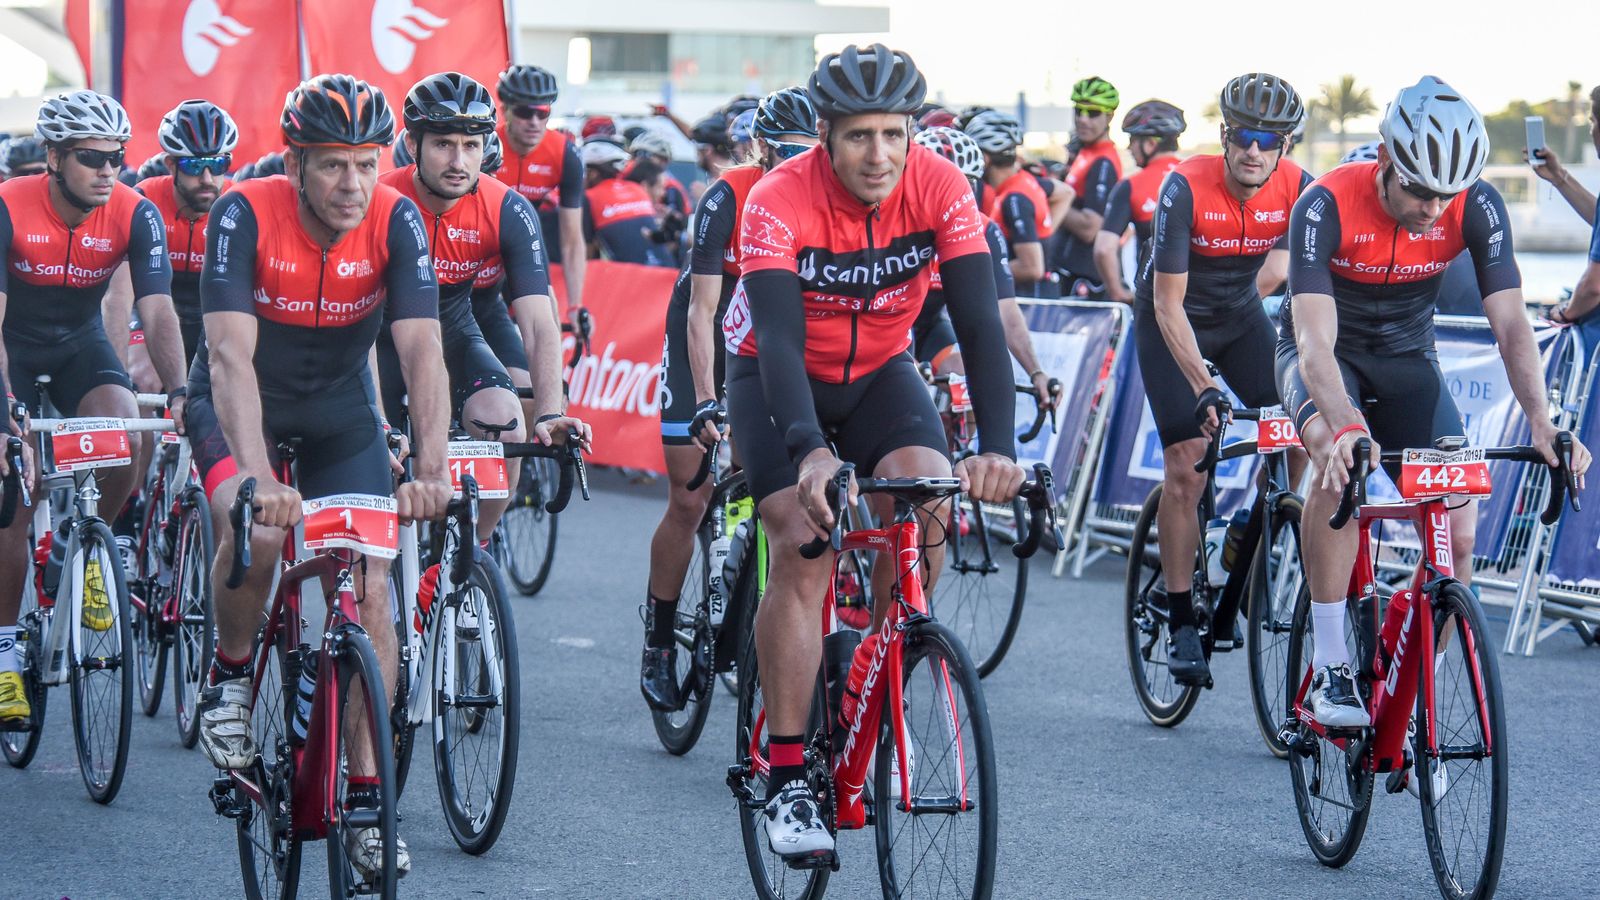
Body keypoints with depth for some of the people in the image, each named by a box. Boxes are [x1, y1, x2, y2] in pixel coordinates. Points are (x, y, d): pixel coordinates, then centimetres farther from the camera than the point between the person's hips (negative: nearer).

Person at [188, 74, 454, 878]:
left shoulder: (395, 222, -22)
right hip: (242, 402, -2)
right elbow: (230, 353, -37)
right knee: (255, 531, -32)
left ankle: (366, 797, 3)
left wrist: (430, 470, -44)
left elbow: (421, 350, -29)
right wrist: (259, 477, -50)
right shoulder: (246, 215, -28)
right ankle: (230, 677, -2)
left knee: (369, 585, -8)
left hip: (340, 405, 2)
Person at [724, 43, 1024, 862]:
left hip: (878, 372, 3)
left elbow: (979, 323, -28)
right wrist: (810, 452, -56)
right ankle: (787, 780, -13)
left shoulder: (940, 189, -23)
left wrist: (998, 448, -42)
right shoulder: (779, 203, -30)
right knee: (805, 549, -20)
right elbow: (778, 339, -39)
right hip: (778, 376, -2)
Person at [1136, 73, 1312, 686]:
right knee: (1186, 468, -14)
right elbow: (1169, 303, -27)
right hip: (1172, 320, -4)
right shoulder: (1186, 188, -28)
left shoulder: (1298, 189, -19)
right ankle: (1181, 624, -4)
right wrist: (1203, 388, -36)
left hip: (1240, 315, 4)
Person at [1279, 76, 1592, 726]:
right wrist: (1346, 427, -57)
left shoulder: (1477, 208, -22)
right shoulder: (1328, 206, -31)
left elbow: (1510, 325, -23)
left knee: (1458, 533, -13)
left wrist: (1542, 423, -40)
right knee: (1339, 460, -35)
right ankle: (1330, 668, -28)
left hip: (1406, 356, 3)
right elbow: (1316, 342, -39)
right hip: (1327, 354, -3)